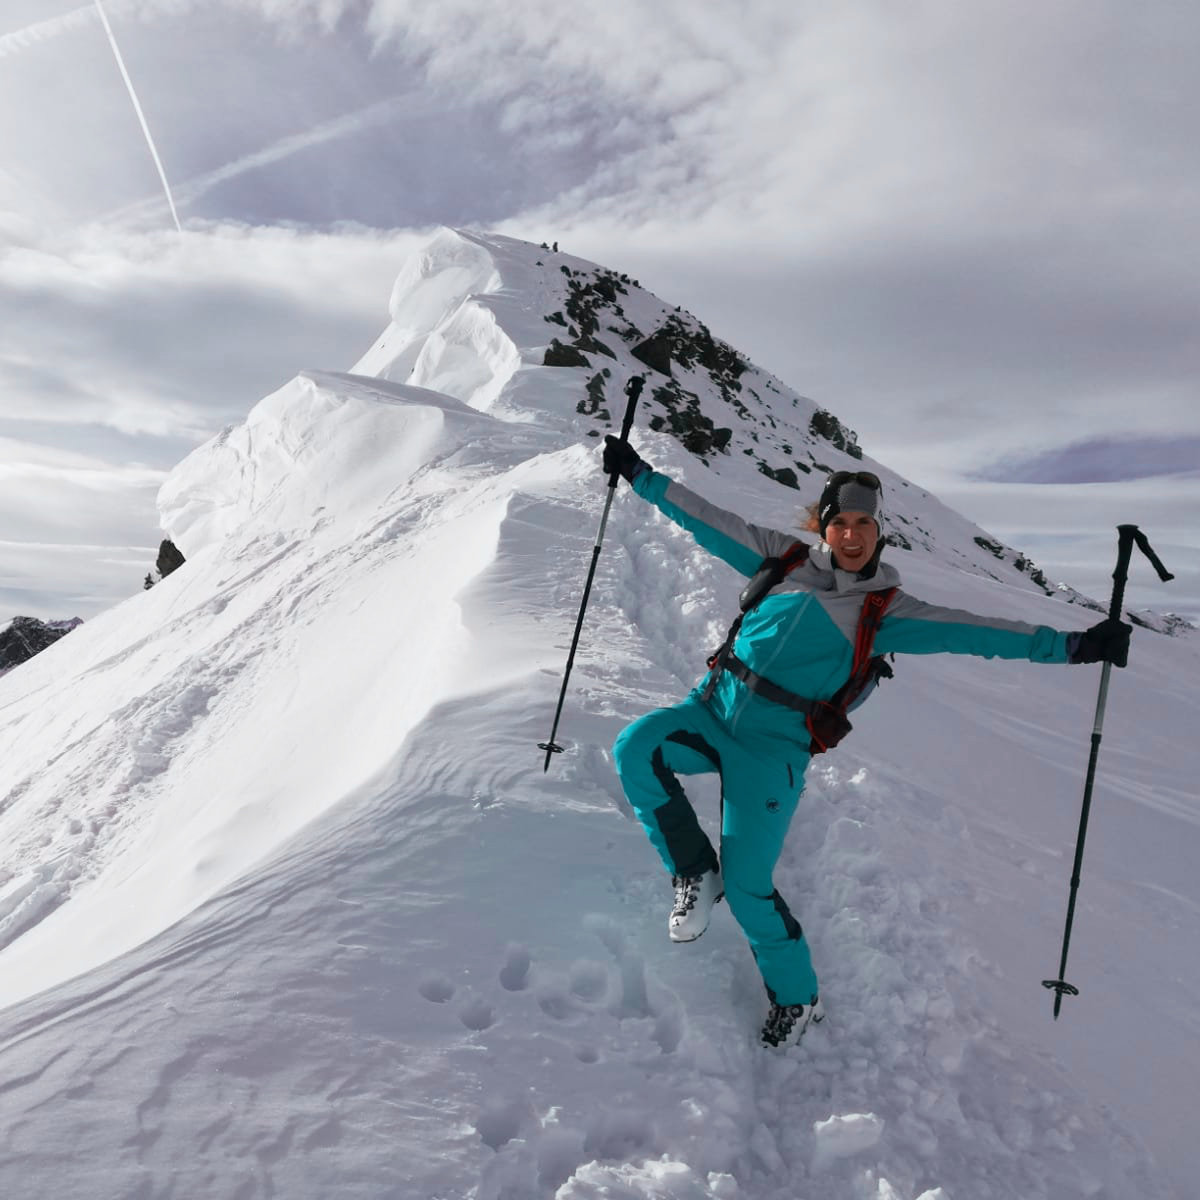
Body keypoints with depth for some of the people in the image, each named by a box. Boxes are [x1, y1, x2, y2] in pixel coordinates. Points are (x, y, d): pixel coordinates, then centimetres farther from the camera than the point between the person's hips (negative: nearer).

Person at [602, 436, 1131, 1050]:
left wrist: (1070, 645, -16)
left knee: (747, 887, -7)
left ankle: (797, 996, 24)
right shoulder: (786, 559, 6)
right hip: (715, 707, 3)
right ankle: (696, 874, 0)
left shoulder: (886, 610, 0)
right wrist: (640, 474, 9)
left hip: (774, 746, -3)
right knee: (635, 748, -23)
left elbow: (973, 632, -6)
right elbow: (707, 521, 8)